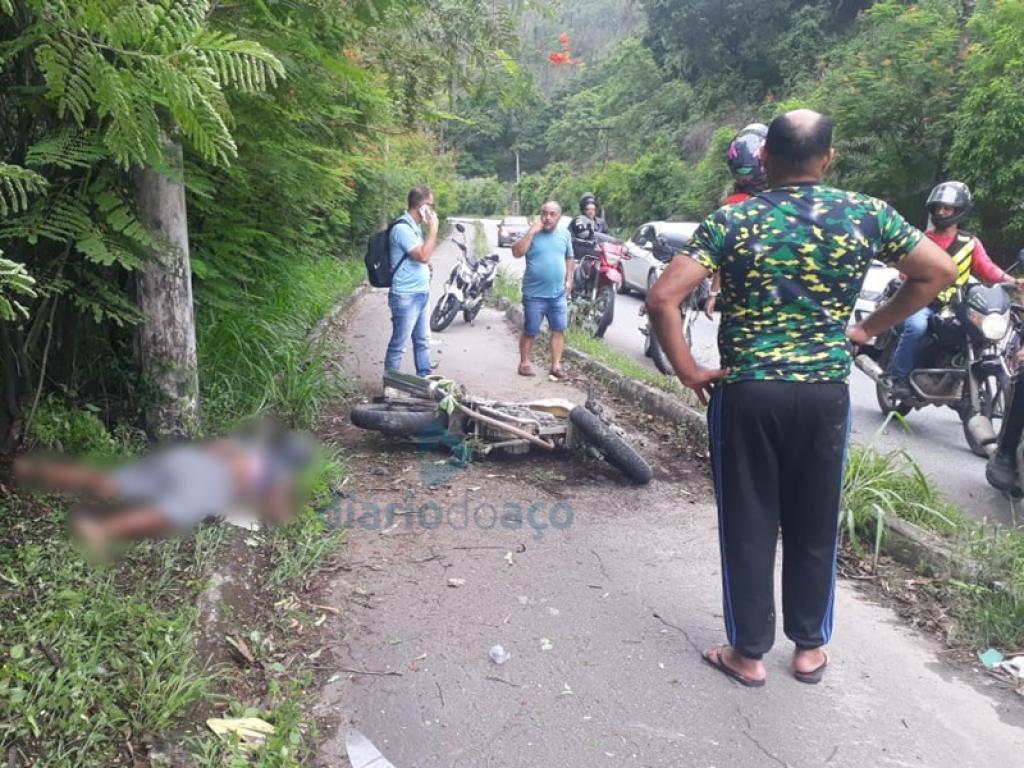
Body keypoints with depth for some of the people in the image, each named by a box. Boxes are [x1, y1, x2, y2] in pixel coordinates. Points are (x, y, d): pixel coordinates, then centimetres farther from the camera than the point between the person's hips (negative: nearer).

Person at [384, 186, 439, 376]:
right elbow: (423, 256, -26)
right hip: (406, 297, -10)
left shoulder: (414, 226, 12)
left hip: (421, 294, 10)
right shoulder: (402, 228, -19)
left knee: (423, 341, 17)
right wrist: (433, 228, -18)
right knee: (398, 345, -1)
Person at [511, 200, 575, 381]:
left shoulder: (564, 234, 7)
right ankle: (524, 362, 18)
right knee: (530, 331, 5)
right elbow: (517, 253, -19)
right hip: (534, 294, -4)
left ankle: (556, 366, 11)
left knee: (558, 330, 4)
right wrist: (531, 232, -20)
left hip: (558, 294, 4)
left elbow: (569, 258, 17)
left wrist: (569, 280, 8)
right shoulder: (532, 233, -6)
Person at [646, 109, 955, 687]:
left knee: (748, 525, 10)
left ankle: (748, 653, 21)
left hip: (745, 391, -1)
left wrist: (688, 371, -4)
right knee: (815, 525, 16)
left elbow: (664, 299, -14)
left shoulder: (731, 220, -5)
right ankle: (810, 647, 30)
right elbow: (941, 271, 9)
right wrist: (871, 328, 12)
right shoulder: (866, 215, 1)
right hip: (825, 392, 2)